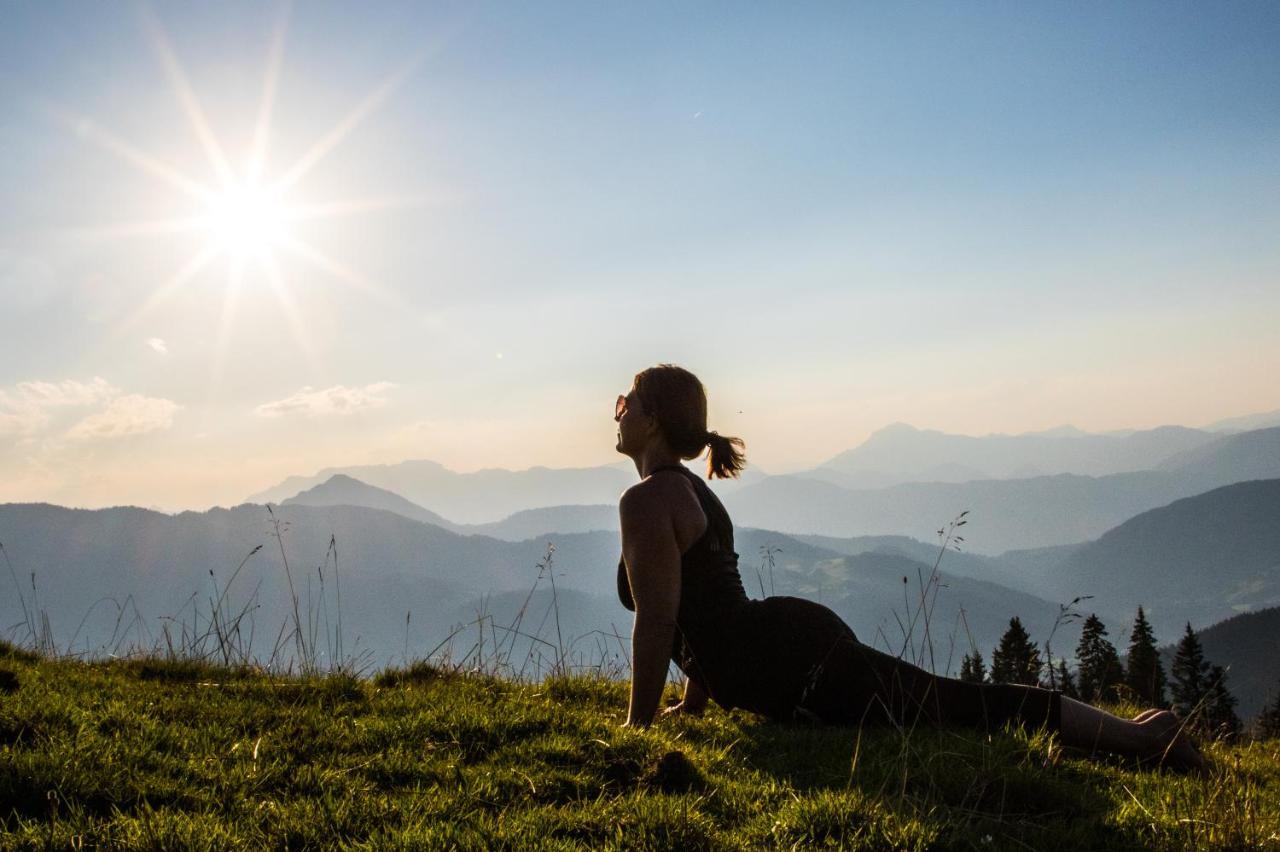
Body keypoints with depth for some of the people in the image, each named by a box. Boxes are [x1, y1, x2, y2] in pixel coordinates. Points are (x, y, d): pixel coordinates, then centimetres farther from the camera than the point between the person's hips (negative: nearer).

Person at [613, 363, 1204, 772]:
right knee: (961, 707, 14)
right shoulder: (689, 488, 20)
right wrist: (695, 701, 29)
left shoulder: (646, 501, -11)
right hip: (795, 639, 9)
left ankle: (1139, 736, -3)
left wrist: (639, 725, -8)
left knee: (965, 710, -6)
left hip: (788, 664, -9)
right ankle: (1137, 731, 16)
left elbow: (657, 621, -16)